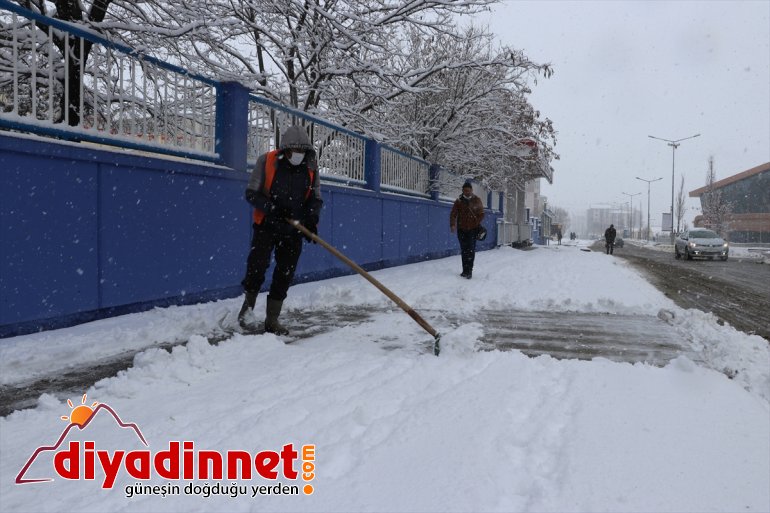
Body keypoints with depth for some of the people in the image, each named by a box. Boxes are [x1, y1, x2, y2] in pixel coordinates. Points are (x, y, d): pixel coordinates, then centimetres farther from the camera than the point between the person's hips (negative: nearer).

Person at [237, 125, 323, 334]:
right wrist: (271, 208, -23)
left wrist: (311, 219, -12)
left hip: (294, 230, 3)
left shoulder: (311, 168, 0)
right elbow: (251, 193, -6)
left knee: (285, 274, 4)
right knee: (258, 264, -14)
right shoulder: (267, 161, -8)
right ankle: (248, 306, 13)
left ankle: (272, 319, 15)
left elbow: (316, 199, 7)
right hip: (267, 225, -3)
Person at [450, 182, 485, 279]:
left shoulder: (477, 200, 2)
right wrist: (452, 224, -21)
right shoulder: (459, 201, 2)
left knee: (471, 249, -10)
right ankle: (465, 270, 15)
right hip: (461, 229, 2)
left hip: (473, 229, -2)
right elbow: (453, 214, -5)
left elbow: (481, 214, 4)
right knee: (464, 250, 7)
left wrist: (477, 223, -10)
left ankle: (469, 270, -8)